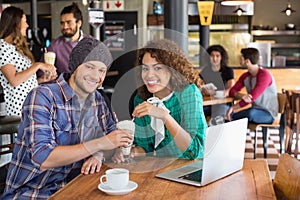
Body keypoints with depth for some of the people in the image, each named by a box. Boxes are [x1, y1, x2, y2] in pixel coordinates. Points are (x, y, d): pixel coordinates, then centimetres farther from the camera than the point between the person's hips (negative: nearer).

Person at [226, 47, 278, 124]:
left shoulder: (264, 75, -19)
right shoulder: (245, 76, 6)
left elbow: (252, 98, -24)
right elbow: (232, 91, 0)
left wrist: (233, 107, -21)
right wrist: (242, 96, -24)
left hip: (268, 113, -6)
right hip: (255, 110, 6)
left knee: (251, 113, -37)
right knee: (231, 115, -19)